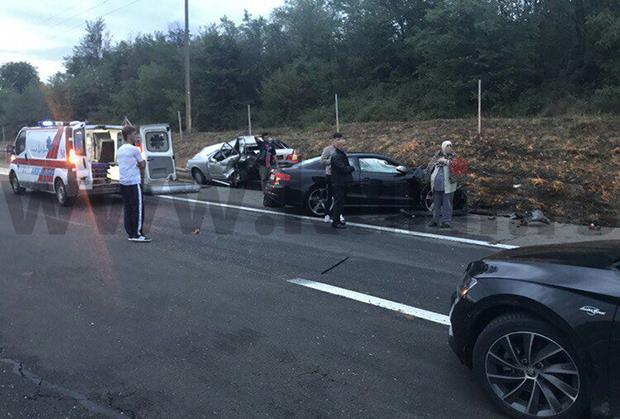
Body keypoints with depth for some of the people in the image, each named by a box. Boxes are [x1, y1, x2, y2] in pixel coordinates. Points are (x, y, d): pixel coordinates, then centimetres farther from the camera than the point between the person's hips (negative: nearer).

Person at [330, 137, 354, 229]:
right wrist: (352, 168, -10)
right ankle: (335, 222, 1)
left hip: (342, 183, 10)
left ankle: (337, 219, 26)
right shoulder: (336, 156, -18)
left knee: (340, 202, 16)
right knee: (338, 202, -5)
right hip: (338, 183, -10)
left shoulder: (342, 155, 16)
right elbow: (343, 169, -26)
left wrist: (349, 168, -1)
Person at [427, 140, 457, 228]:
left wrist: (446, 161, -15)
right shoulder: (437, 156, 11)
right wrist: (436, 163, -6)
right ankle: (435, 220, 19)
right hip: (436, 185, 3)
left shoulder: (453, 157, 3)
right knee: (436, 204, 10)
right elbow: (430, 167, 11)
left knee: (447, 204, -3)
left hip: (447, 185, -3)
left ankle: (446, 221, 3)